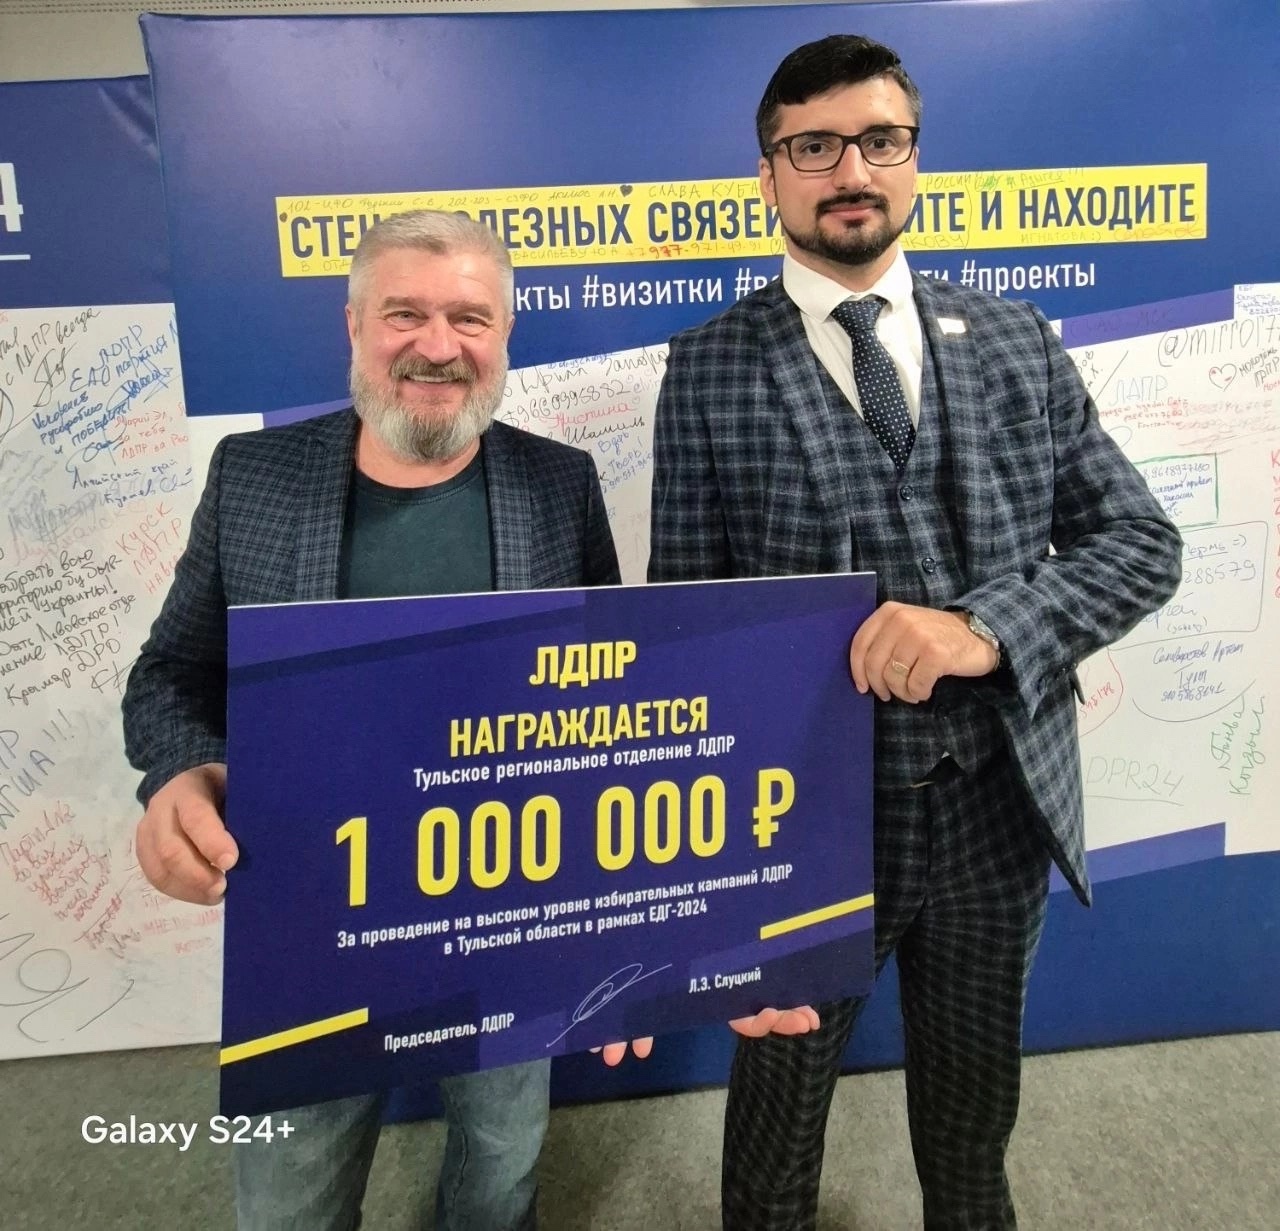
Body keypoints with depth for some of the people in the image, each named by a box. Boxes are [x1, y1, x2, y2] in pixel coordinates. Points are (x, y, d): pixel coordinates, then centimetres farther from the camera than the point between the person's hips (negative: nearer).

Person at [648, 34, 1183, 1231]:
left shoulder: (1014, 340, 3)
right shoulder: (710, 366, -5)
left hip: (999, 802, 3)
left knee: (972, 1106, 25)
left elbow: (1140, 539, 1)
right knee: (778, 1112, 19)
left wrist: (989, 628, -18)